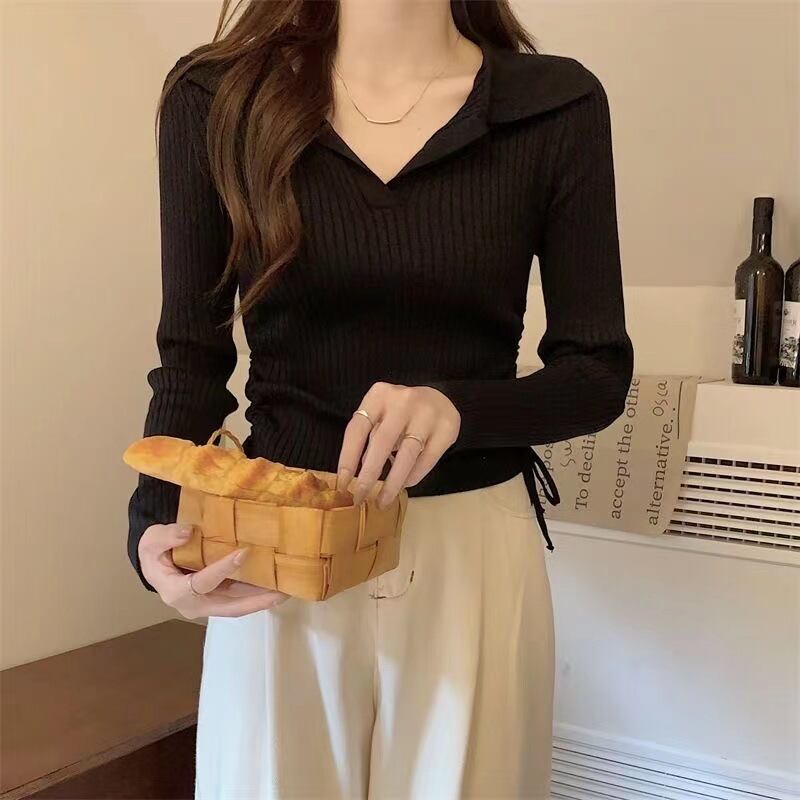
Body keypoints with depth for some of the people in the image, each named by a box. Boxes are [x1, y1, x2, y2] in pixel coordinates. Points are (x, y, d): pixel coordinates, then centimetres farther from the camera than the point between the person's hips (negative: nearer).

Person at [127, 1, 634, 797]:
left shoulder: (557, 107, -5)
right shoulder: (215, 98, -3)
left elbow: (599, 372, -2)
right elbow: (193, 357, 1)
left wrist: (459, 407, -21)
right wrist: (153, 525, -16)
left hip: (475, 546, 0)